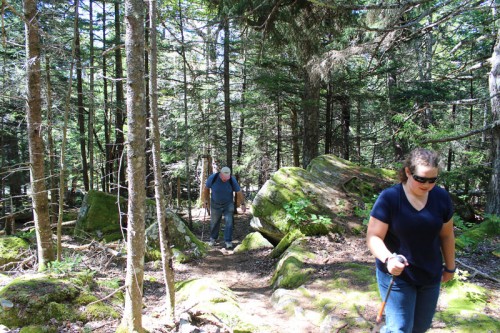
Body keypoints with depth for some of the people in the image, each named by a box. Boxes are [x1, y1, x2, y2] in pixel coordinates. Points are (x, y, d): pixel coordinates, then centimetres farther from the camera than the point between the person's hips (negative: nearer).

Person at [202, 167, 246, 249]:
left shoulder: (232, 180, -22)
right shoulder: (212, 178, -23)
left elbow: (239, 192, -9)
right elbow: (206, 188, -6)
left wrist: (243, 204, -10)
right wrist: (205, 201, -4)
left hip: (228, 204, -1)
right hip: (215, 204, 1)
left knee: (229, 222, -10)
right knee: (214, 222, 12)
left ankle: (228, 241, -1)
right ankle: (213, 238, 35)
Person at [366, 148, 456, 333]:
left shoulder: (441, 197, -6)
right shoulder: (389, 198, -20)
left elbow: (446, 235, 6)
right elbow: (373, 237, -20)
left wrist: (450, 267, 15)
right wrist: (388, 258, -38)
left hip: (430, 276, 5)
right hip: (396, 274, -4)